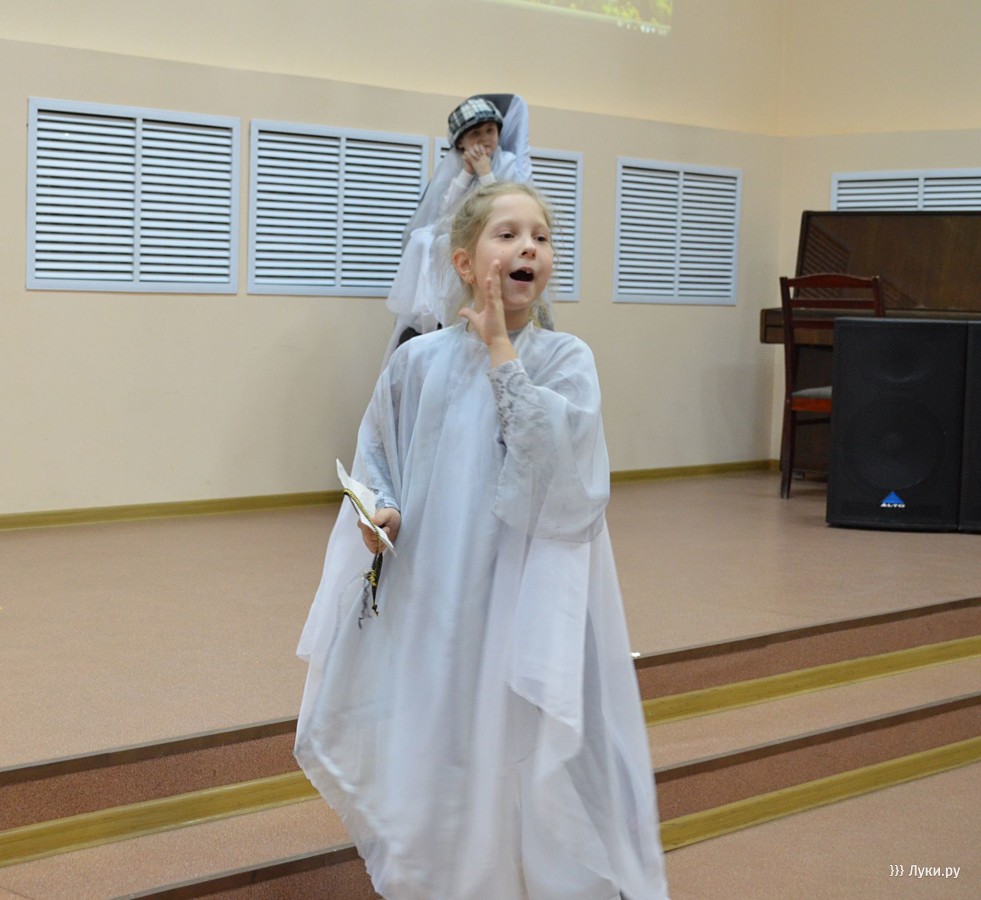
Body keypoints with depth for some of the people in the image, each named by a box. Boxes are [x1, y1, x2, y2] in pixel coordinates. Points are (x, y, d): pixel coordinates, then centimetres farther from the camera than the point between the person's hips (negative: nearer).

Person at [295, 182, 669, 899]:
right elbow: (374, 459, 11)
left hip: (523, 593, -2)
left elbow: (559, 461, -22)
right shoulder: (418, 361, 0)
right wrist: (377, 512, -9)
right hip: (427, 592, 2)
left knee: (519, 748, 1)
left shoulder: (566, 361, -5)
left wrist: (502, 352, -18)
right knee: (429, 743, 10)